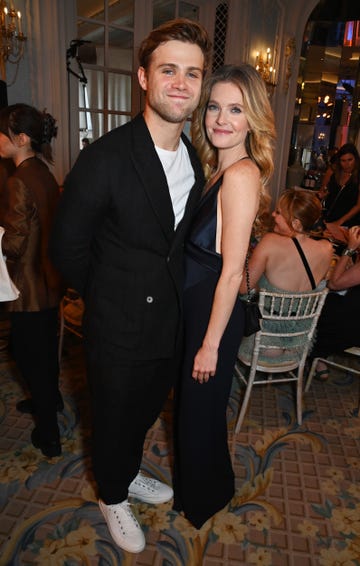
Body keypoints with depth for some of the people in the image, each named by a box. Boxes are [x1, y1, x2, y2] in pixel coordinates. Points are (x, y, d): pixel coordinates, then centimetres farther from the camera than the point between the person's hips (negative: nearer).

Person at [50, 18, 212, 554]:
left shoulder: (194, 160, 0)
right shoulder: (106, 157, -21)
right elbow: (67, 246, -13)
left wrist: (169, 294, 6)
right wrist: (107, 299, -2)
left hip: (171, 325, 6)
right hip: (120, 330, -6)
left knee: (146, 411, 27)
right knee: (114, 420, 18)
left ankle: (130, 474, 57)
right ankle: (113, 496, 48)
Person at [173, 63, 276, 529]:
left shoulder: (241, 174, -21)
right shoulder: (218, 168, 7)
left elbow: (232, 272, -23)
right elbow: (201, 248, 7)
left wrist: (211, 343, -17)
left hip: (213, 312, -9)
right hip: (193, 304, 9)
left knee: (200, 409, 14)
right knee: (189, 402, 26)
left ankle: (204, 496, 45)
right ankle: (191, 484, 55)